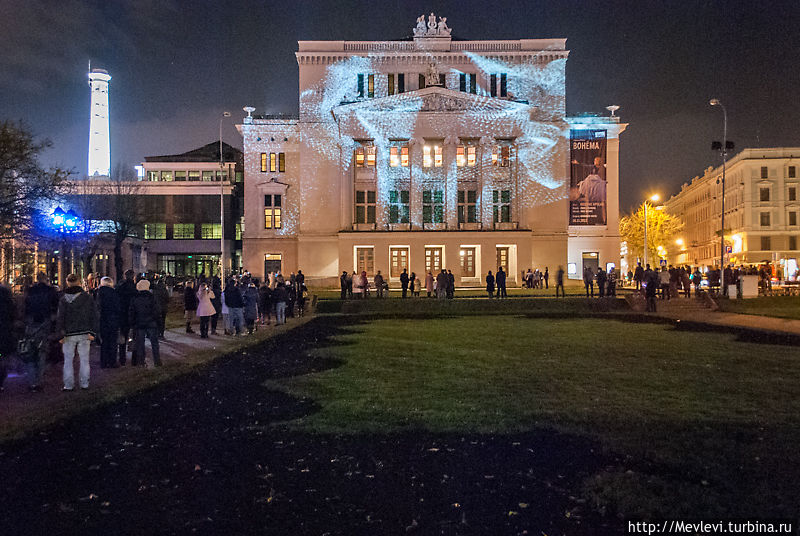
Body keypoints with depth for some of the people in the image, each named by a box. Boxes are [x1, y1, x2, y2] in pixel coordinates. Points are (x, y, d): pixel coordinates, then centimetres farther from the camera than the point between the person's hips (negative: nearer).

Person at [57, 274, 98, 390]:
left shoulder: (63, 299, -4)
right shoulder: (87, 297, -2)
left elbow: (59, 318, -4)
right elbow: (93, 316, -3)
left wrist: (60, 335, 0)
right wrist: (92, 332, -1)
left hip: (69, 334, -1)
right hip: (84, 333, 1)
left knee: (68, 360, 9)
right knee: (84, 360, 9)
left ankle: (69, 385, 11)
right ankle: (84, 384, 12)